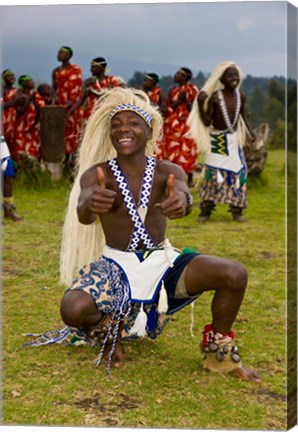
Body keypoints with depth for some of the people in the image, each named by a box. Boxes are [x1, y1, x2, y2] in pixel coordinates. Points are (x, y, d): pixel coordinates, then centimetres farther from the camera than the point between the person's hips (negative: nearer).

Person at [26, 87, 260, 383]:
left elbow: (182, 193, -29)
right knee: (73, 309, -32)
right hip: (115, 265, -1)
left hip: (162, 261, 1)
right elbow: (83, 215, -30)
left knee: (235, 274, -21)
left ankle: (219, 353, 6)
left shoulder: (168, 172, -5)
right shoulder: (95, 174, -9)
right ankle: (107, 333, 8)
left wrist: (181, 201, -55)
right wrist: (90, 204, -56)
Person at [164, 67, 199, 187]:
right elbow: (168, 108, 6)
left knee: (187, 150, -5)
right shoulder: (172, 90, 10)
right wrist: (179, 100, -9)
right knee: (173, 150, 0)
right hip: (174, 124, 4)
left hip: (187, 123, -4)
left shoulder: (192, 89, -1)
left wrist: (186, 100, -18)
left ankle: (190, 178, 0)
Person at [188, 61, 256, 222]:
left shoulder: (241, 95, -2)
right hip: (217, 139, -4)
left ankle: (236, 210, 14)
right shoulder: (215, 97, -17)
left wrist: (249, 130, 12)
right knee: (212, 173, -2)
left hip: (233, 138, 5)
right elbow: (207, 122, -17)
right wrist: (200, 104, -28)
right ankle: (205, 210, 8)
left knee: (237, 172, 4)